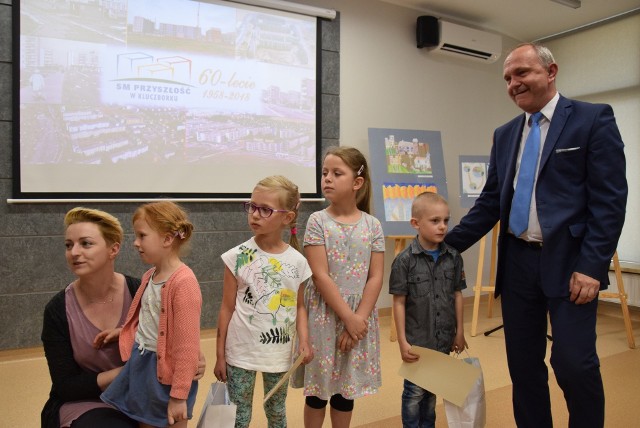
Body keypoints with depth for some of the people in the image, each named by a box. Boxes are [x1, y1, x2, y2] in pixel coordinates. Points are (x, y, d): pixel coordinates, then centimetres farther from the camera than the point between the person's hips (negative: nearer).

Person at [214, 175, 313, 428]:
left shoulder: (297, 262, -6)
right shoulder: (237, 257, -12)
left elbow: (299, 306, 5)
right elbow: (227, 308, -6)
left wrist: (304, 340, -10)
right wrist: (219, 355, -2)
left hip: (279, 353, 2)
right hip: (241, 352, -2)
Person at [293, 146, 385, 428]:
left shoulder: (372, 225, -2)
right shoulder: (317, 221, -8)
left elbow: (375, 278, -3)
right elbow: (320, 276, -13)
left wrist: (358, 319, -11)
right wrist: (348, 317, -14)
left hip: (359, 315, 2)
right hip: (324, 313, -2)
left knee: (347, 386, 16)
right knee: (318, 387, 11)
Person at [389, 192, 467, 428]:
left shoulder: (453, 257, -2)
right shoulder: (405, 260, -14)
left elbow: (457, 295, 6)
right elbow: (399, 303, -11)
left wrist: (459, 332, 8)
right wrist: (402, 341, -11)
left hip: (443, 338, 4)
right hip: (416, 339, -4)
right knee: (415, 390, 9)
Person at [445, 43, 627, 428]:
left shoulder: (593, 119, -2)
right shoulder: (505, 135, 13)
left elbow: (610, 199, -8)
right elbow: (490, 204, 12)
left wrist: (592, 266, -15)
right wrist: (448, 245, 5)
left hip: (569, 262, -5)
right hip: (517, 263, 5)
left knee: (574, 362, -5)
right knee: (523, 364, 10)